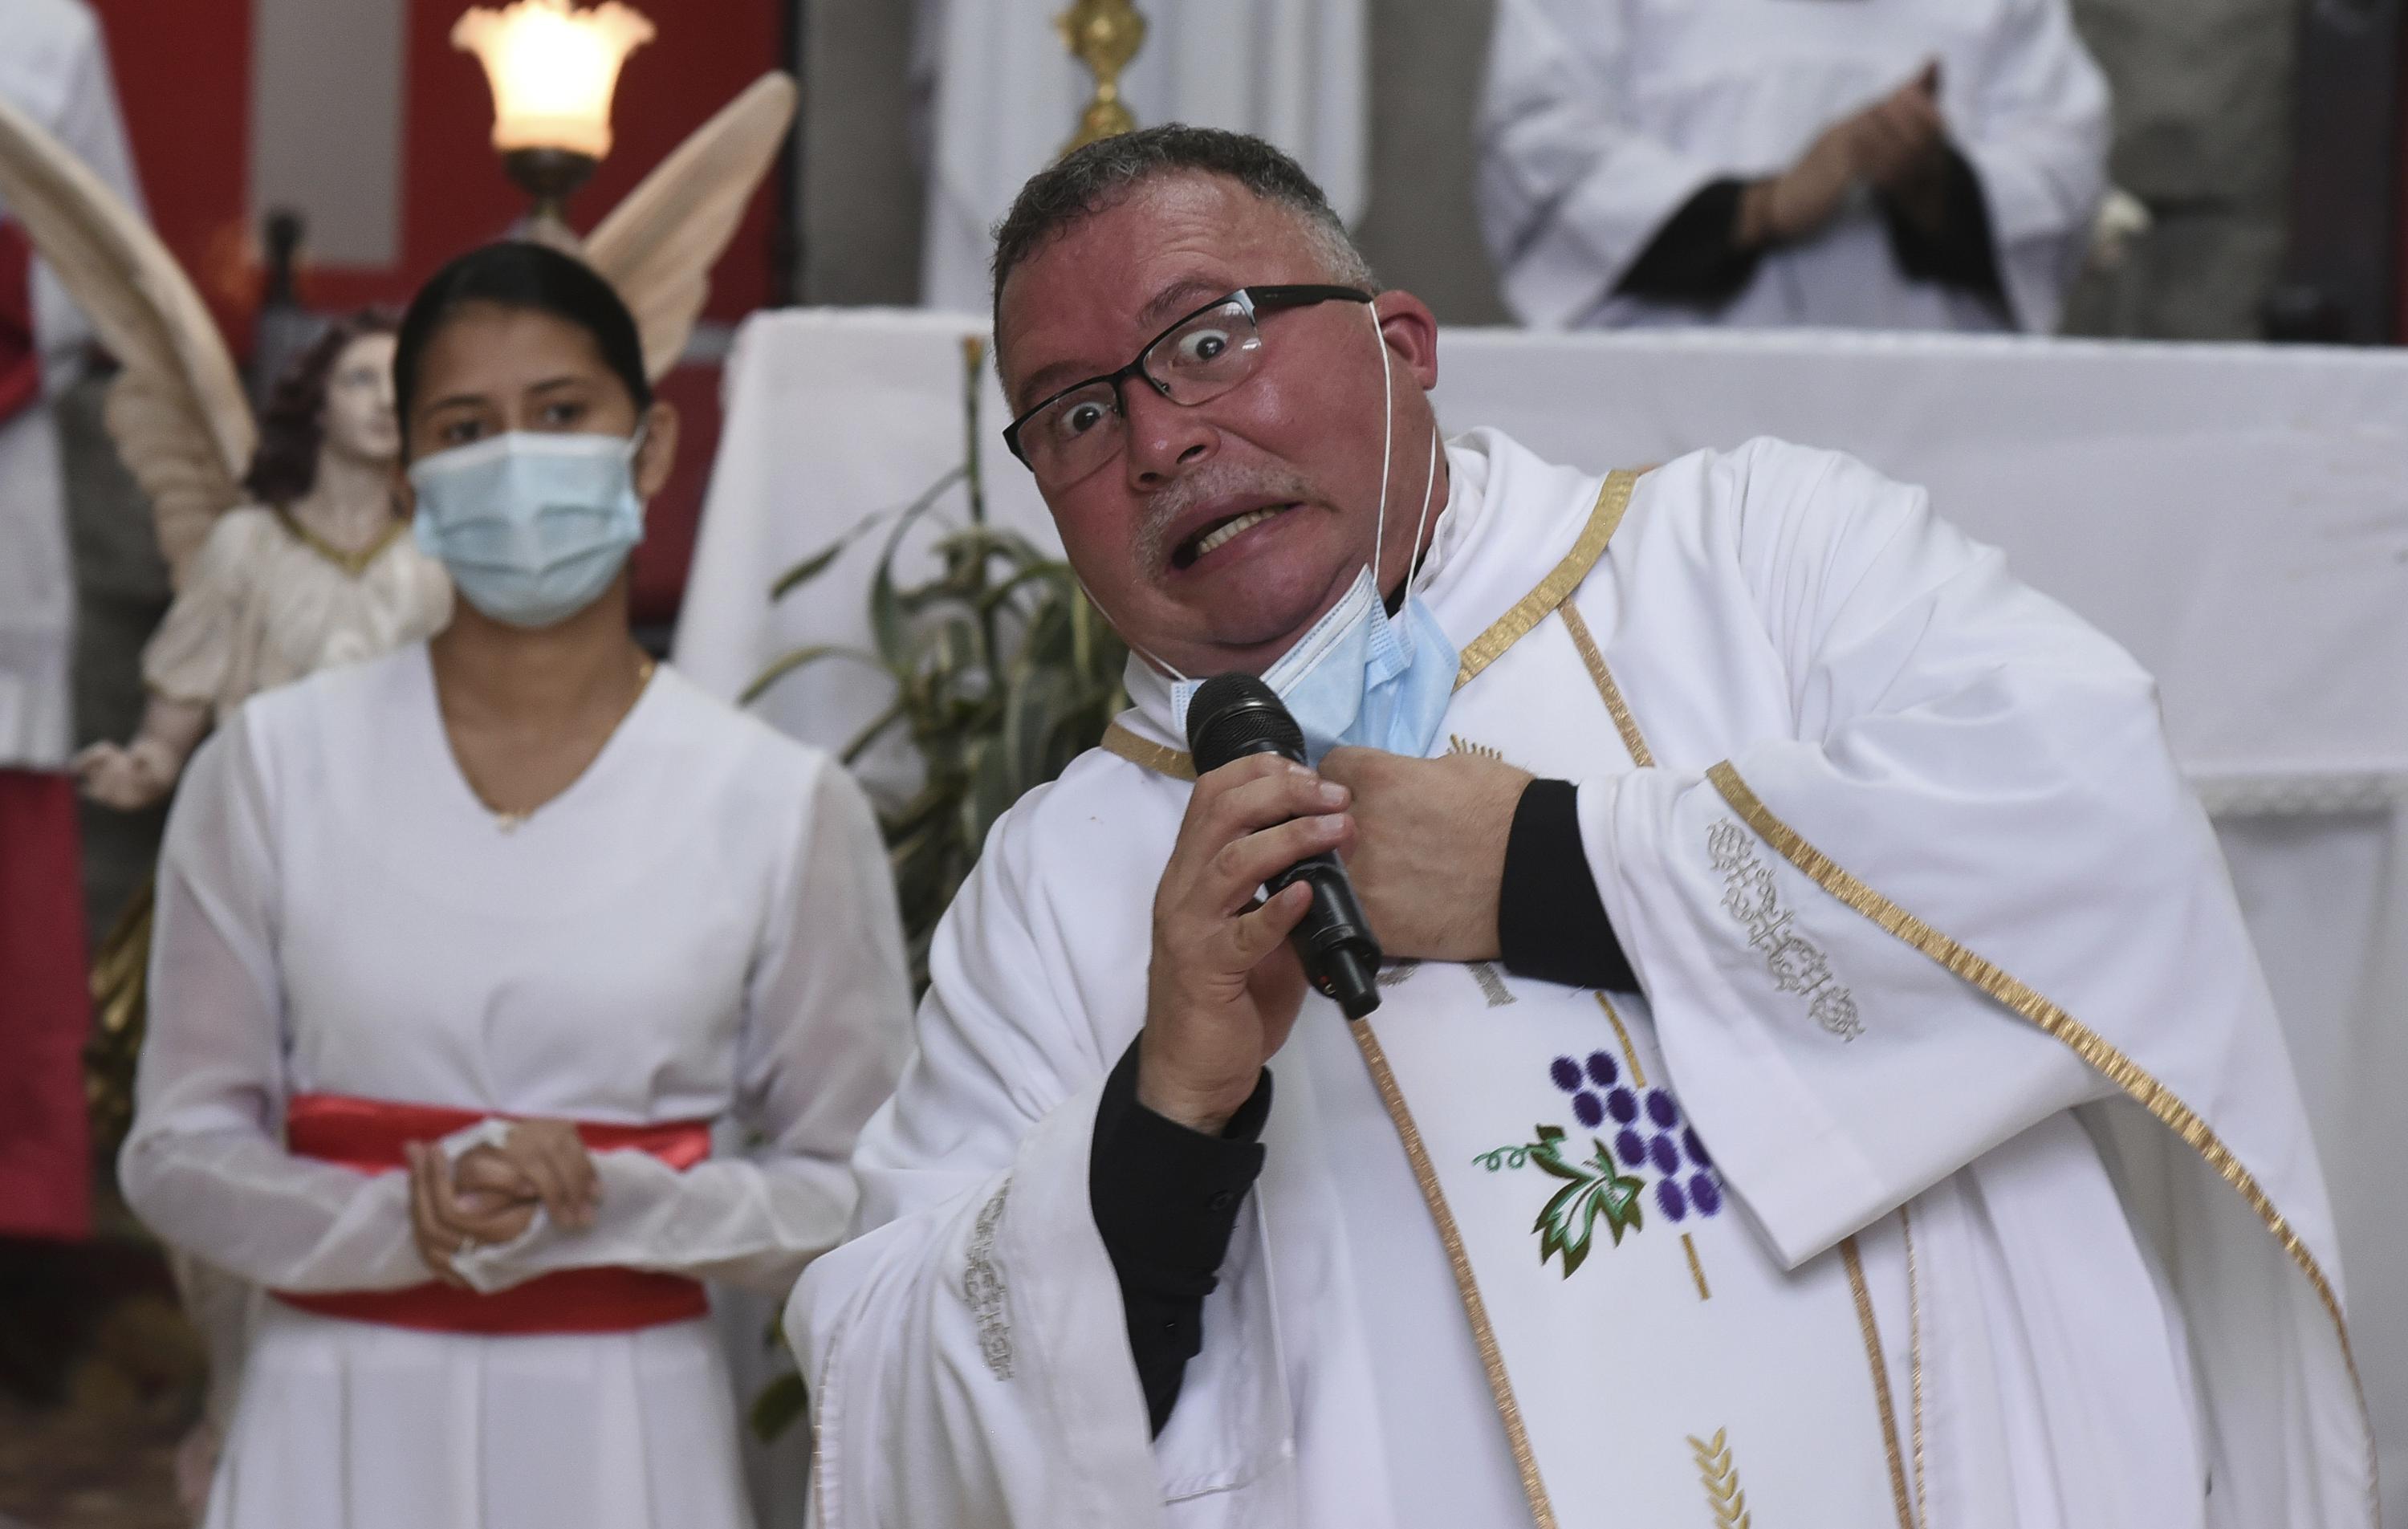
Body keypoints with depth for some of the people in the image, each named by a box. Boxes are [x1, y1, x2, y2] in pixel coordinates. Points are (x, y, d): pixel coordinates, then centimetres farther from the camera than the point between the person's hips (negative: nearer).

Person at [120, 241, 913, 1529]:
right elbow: (179, 1149, 3)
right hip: (336, 1424, 1)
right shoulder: (273, 768, 1)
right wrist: (404, 1223, -15)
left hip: (624, 1425, -1)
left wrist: (602, 1204, -15)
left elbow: (850, 1191, 1)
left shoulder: (781, 805, -2)